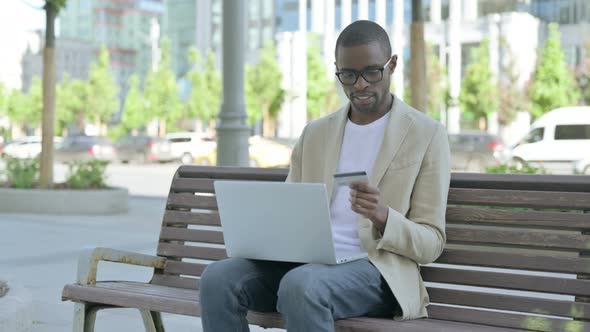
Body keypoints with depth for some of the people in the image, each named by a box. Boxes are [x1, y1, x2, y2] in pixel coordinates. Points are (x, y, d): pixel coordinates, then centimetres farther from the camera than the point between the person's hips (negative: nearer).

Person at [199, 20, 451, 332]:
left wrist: (383, 216, -21)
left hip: (376, 269, -5)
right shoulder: (314, 134, 18)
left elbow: (430, 243, 0)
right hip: (305, 262, 5)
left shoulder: (427, 135, 4)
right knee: (218, 278, -24)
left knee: (301, 285, -37)